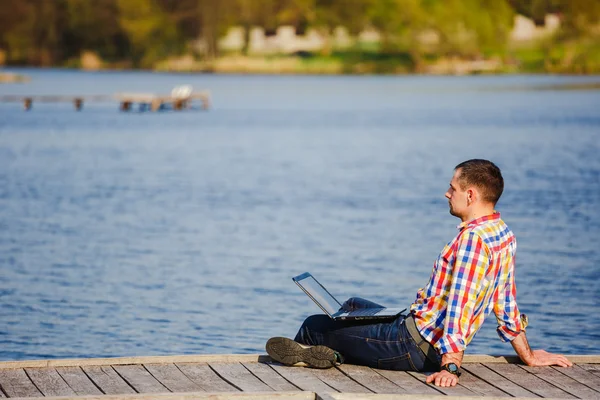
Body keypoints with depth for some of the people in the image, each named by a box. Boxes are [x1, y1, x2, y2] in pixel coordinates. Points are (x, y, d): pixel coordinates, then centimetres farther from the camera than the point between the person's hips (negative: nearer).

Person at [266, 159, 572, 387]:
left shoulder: (473, 237, -26)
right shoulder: (504, 234, 4)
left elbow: (459, 306, -34)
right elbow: (507, 307, 10)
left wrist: (450, 367, -38)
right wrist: (527, 355, 20)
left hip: (416, 346, -10)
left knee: (314, 326, 1)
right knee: (354, 306, 30)